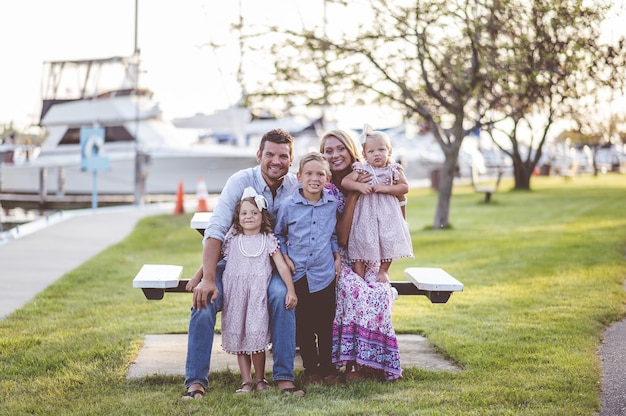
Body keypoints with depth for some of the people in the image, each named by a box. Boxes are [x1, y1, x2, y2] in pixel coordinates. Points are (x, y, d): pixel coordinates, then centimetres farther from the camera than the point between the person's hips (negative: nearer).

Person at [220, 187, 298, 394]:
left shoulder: (268, 240, 4)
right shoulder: (232, 240, 8)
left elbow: (282, 266, -1)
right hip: (235, 294, 2)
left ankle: (260, 379, 9)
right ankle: (246, 381, 9)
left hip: (258, 294, -2)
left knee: (256, 334, -8)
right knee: (238, 335, 3)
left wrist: (291, 290, -9)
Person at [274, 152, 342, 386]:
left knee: (326, 323, 5)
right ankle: (310, 369, 18)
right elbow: (278, 234, 9)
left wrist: (337, 257, 8)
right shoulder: (288, 206, -5)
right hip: (298, 273, -1)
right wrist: (285, 257, -1)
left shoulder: (333, 204, 1)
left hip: (324, 273, 1)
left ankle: (328, 368, 18)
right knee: (303, 325, 6)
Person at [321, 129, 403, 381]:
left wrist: (400, 193, -6)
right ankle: (353, 362, -21)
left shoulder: (369, 180, 5)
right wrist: (353, 194, -19)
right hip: (340, 259, -3)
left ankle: (371, 360, -18)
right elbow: (341, 237, -17)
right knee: (357, 291, -33)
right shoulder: (325, 189, -6)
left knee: (379, 293, -29)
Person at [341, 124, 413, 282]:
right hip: (366, 213, -1)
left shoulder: (394, 170, 4)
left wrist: (387, 188, -16)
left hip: (387, 213, 1)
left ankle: (383, 270, 20)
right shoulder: (361, 170, 3)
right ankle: (359, 277, 5)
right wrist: (359, 186, -22)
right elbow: (345, 181, -4)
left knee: (388, 242, -4)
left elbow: (404, 187, -2)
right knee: (360, 242, -5)